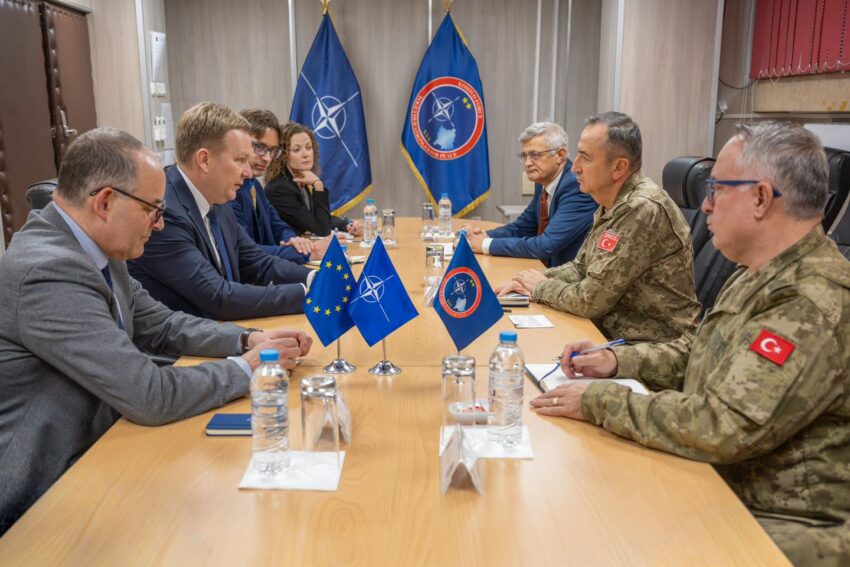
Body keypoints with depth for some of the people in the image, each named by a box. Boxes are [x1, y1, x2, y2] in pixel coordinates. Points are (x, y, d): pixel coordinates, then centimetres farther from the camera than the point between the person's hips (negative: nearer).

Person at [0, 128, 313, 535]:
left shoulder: (96, 251, 1)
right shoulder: (48, 271, -27)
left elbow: (161, 325, 12)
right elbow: (150, 397, -28)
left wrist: (249, 339, -2)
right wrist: (249, 366, -14)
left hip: (93, 451, 8)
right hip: (45, 495, -8)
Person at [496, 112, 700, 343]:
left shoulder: (642, 210, -23)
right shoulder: (614, 205, 7)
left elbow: (590, 301, -22)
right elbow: (582, 267, 16)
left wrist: (541, 288, -5)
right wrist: (533, 280, -1)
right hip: (614, 331, 8)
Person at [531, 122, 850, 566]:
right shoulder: (763, 274, 6)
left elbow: (721, 427, -30)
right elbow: (703, 352, 17)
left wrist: (599, 402, -20)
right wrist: (617, 360, 3)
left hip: (787, 524, -8)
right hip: (719, 484, 8)